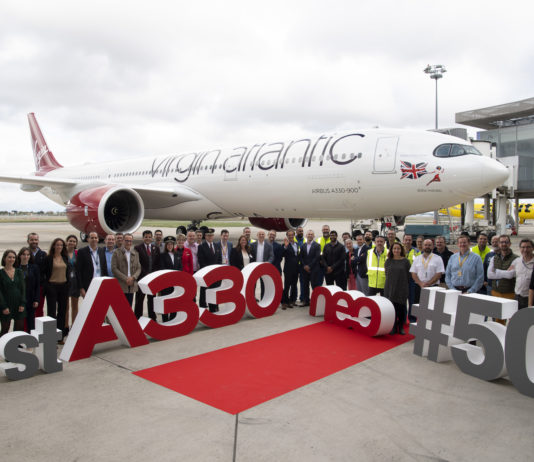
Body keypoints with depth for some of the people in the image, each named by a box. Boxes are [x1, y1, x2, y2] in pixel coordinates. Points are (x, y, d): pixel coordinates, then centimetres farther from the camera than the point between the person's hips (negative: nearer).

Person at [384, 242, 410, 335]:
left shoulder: (405, 261, 0)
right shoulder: (388, 261, 7)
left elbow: (408, 275, 4)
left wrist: (402, 283, 4)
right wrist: (392, 282, 8)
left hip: (402, 289, -2)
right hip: (390, 288, 2)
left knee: (401, 308, 1)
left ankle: (401, 327, 15)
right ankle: (393, 327, 9)